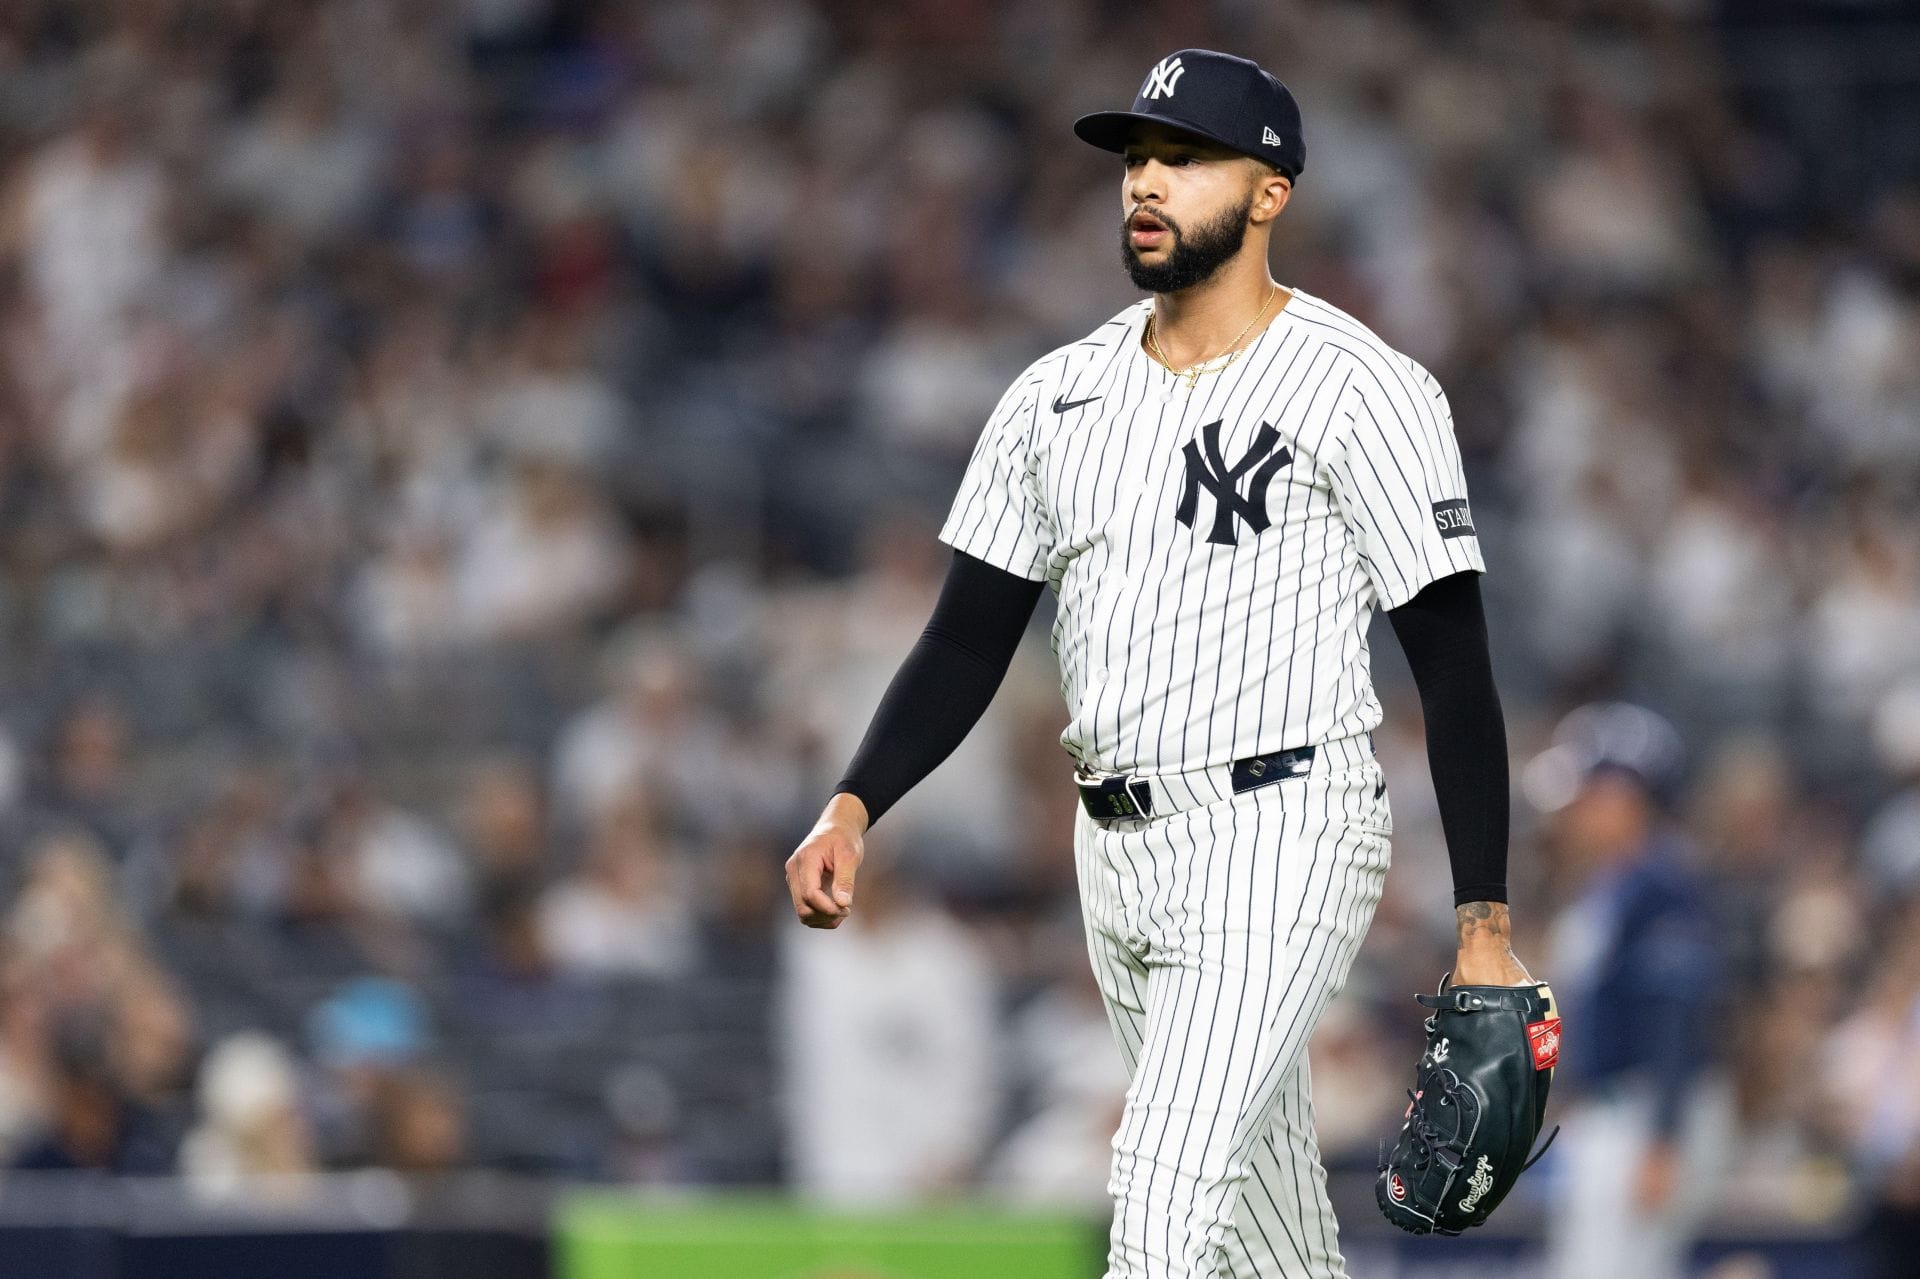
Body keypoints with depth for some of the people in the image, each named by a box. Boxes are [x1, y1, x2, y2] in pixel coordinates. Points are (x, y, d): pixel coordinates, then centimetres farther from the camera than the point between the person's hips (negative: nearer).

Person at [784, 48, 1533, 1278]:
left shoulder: (1364, 391, -8)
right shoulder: (1060, 395, 10)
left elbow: (1455, 667, -9)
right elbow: (967, 644, 11)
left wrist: (1486, 930, -13)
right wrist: (853, 809, -6)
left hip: (1281, 844, -7)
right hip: (1120, 846, 7)